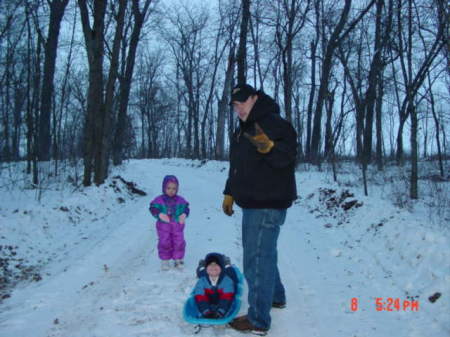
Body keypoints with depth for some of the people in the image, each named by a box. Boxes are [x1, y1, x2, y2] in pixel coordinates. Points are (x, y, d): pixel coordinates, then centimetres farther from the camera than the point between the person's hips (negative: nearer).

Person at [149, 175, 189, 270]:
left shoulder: (180, 200, 1)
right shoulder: (159, 200, -5)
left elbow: (186, 208, 7)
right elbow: (153, 208, -6)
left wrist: (184, 214, -13)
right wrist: (159, 214, -22)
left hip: (177, 225, 2)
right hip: (164, 226, -2)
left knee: (179, 242, 3)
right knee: (164, 243, 2)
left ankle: (178, 259, 21)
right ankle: (165, 260, 18)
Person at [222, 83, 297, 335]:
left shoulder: (275, 124, -13)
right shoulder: (243, 130, 17)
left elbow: (288, 157, -22)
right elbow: (237, 167, 24)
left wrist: (269, 147, -39)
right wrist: (230, 193, 21)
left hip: (268, 205, -10)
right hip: (252, 204, 10)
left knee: (258, 259, -8)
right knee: (263, 254, 22)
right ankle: (276, 297, 41)